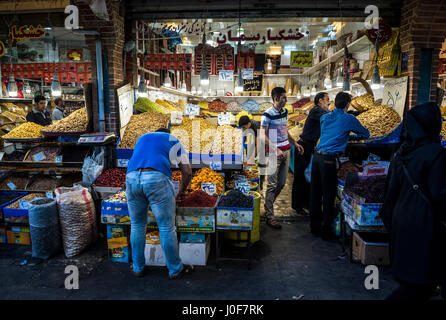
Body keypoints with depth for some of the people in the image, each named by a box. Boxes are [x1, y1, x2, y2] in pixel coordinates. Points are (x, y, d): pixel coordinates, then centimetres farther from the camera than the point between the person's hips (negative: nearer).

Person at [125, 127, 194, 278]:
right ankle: (175, 269, 24)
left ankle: (138, 268, 34)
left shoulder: (142, 138, 34)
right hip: (157, 180, -4)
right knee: (167, 228, 9)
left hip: (132, 179, 4)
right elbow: (187, 171, 17)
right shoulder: (173, 141, 23)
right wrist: (181, 192, 32)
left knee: (137, 227, 20)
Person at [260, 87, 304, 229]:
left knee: (282, 183, 12)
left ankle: (267, 205, 29)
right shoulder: (267, 115, -12)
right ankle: (269, 217, 2)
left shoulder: (285, 112, 12)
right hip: (274, 152, -8)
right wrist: (276, 150, -23)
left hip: (286, 150, 8)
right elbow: (262, 136, -16)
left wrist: (295, 144, 19)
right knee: (272, 184, -4)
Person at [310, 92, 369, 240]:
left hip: (316, 156, 6)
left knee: (315, 192, 12)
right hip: (329, 159, -6)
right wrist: (355, 136, 35)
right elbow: (366, 134, 15)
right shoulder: (349, 119, 1)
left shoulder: (324, 117, 15)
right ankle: (326, 231, 11)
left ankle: (315, 226, 25)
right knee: (328, 195, 3)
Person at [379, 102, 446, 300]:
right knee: (420, 282, 4)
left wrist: (389, 217, 18)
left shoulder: (402, 151, 4)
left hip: (401, 219, 8)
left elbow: (390, 188, 9)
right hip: (423, 223, -7)